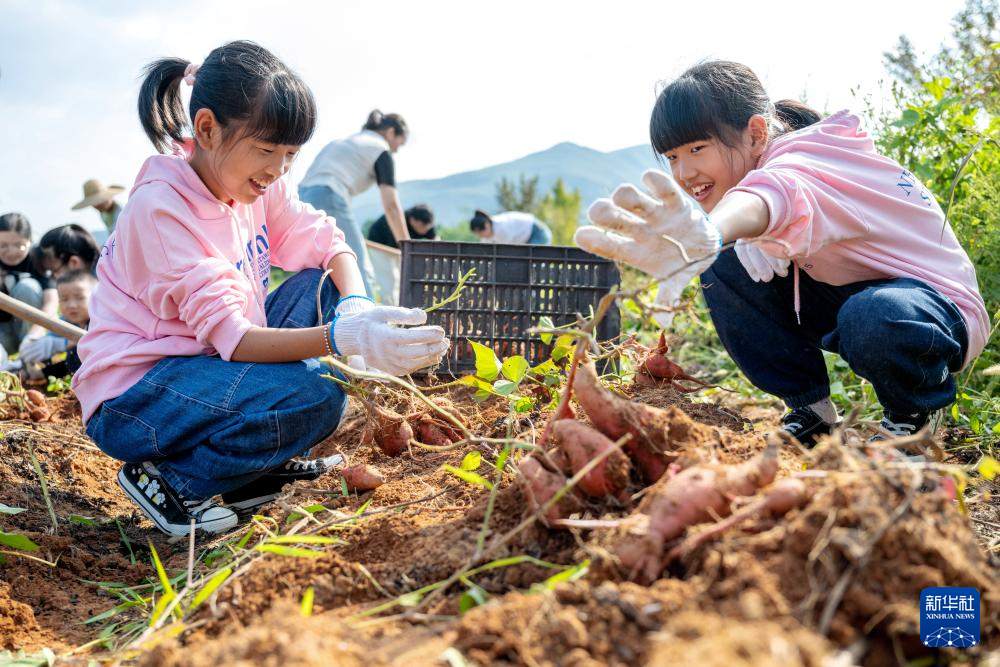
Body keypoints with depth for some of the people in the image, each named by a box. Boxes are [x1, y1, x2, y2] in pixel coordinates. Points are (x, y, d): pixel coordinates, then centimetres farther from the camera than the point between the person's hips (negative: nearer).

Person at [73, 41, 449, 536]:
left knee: (323, 286, -1)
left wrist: (355, 307, -23)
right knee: (314, 397, -27)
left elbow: (327, 242, 0)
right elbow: (229, 336, -29)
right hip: (130, 401, -8)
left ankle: (265, 460, 4)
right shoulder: (161, 206, -24)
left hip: (210, 361, 8)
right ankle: (171, 482, -5)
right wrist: (344, 339, -41)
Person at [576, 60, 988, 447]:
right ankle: (810, 412, 1)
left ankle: (911, 417, -7)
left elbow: (779, 193, -56)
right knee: (723, 270, -10)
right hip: (847, 296, 8)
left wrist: (708, 236, -79)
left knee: (872, 320, -41)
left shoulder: (800, 161, -30)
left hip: (940, 306, -7)